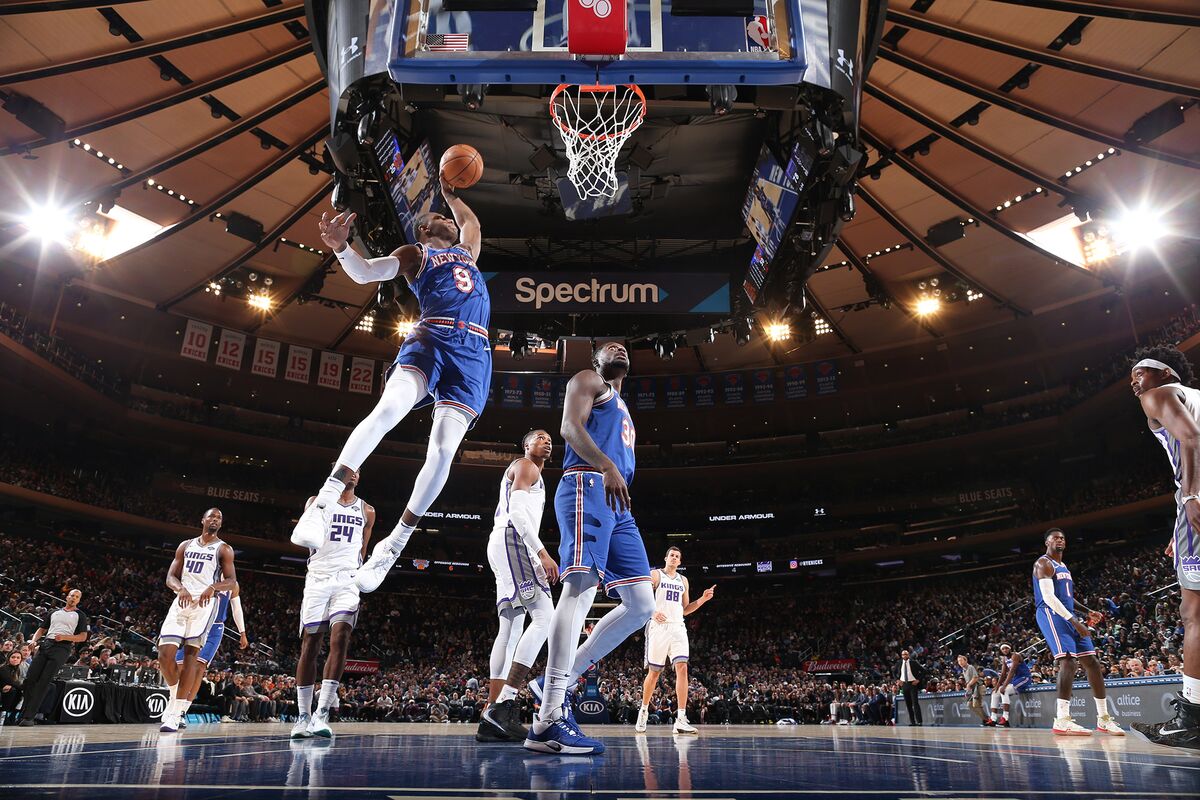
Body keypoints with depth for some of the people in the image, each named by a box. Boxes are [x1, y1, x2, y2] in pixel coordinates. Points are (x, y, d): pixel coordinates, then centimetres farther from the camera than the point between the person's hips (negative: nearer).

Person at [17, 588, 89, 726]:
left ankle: (29, 716, -11)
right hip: (46, 644, 5)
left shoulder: (80, 615, 10)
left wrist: (65, 637, -12)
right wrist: (34, 640, 3)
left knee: (44, 682, -12)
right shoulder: (54, 613, 24)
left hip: (62, 647, -5)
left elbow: (83, 637, 3)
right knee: (29, 678, -4)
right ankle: (25, 709, 11)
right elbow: (42, 629, 24)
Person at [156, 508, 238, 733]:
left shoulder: (223, 549, 6)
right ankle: (175, 695, 19)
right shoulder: (185, 546, 17)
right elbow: (170, 577, 12)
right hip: (181, 602, 4)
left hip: (205, 604, -4)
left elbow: (231, 581, 0)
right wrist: (180, 588, -11)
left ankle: (175, 714, -9)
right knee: (165, 654, -7)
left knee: (191, 655, -11)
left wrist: (213, 587, -22)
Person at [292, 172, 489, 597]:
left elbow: (471, 221, 56)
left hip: (473, 352, 3)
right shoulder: (414, 254, 18)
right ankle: (325, 501, -27)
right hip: (430, 339, -3)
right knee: (387, 409, -32)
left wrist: (451, 194, 52)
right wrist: (340, 247, -17)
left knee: (443, 450, -14)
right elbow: (365, 272, 1)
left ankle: (393, 545, -5)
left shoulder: (467, 250, 34)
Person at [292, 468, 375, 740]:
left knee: (340, 638, -18)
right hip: (317, 577, -1)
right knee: (309, 645, 0)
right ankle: (303, 716, 8)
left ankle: (321, 714, -20)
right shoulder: (317, 501, 8)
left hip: (347, 579, 1)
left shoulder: (366, 510, 14)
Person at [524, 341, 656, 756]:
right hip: (588, 486, -9)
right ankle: (549, 720, -27)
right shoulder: (587, 380, 11)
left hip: (618, 503, 9)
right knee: (581, 584, -23)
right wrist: (606, 466, -23)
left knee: (641, 605, 1)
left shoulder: (623, 409, 36)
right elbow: (570, 426, -7)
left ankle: (560, 680, 5)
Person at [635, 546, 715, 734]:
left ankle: (681, 719, -14)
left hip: (678, 627, 4)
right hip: (659, 626, -4)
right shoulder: (655, 575, 3)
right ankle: (643, 711, 23)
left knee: (682, 668, -12)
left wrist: (703, 599, 8)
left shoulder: (683, 580, 18)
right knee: (654, 672, 3)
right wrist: (652, 611, -22)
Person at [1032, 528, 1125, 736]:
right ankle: (1062, 720, -27)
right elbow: (1048, 597, -18)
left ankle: (1103, 718, 16)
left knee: (1092, 662, 8)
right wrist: (1074, 621, -22)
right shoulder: (1044, 563, -7)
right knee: (1068, 660, -23)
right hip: (1051, 614, -10)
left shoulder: (1063, 566, 24)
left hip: (1068, 617, 10)